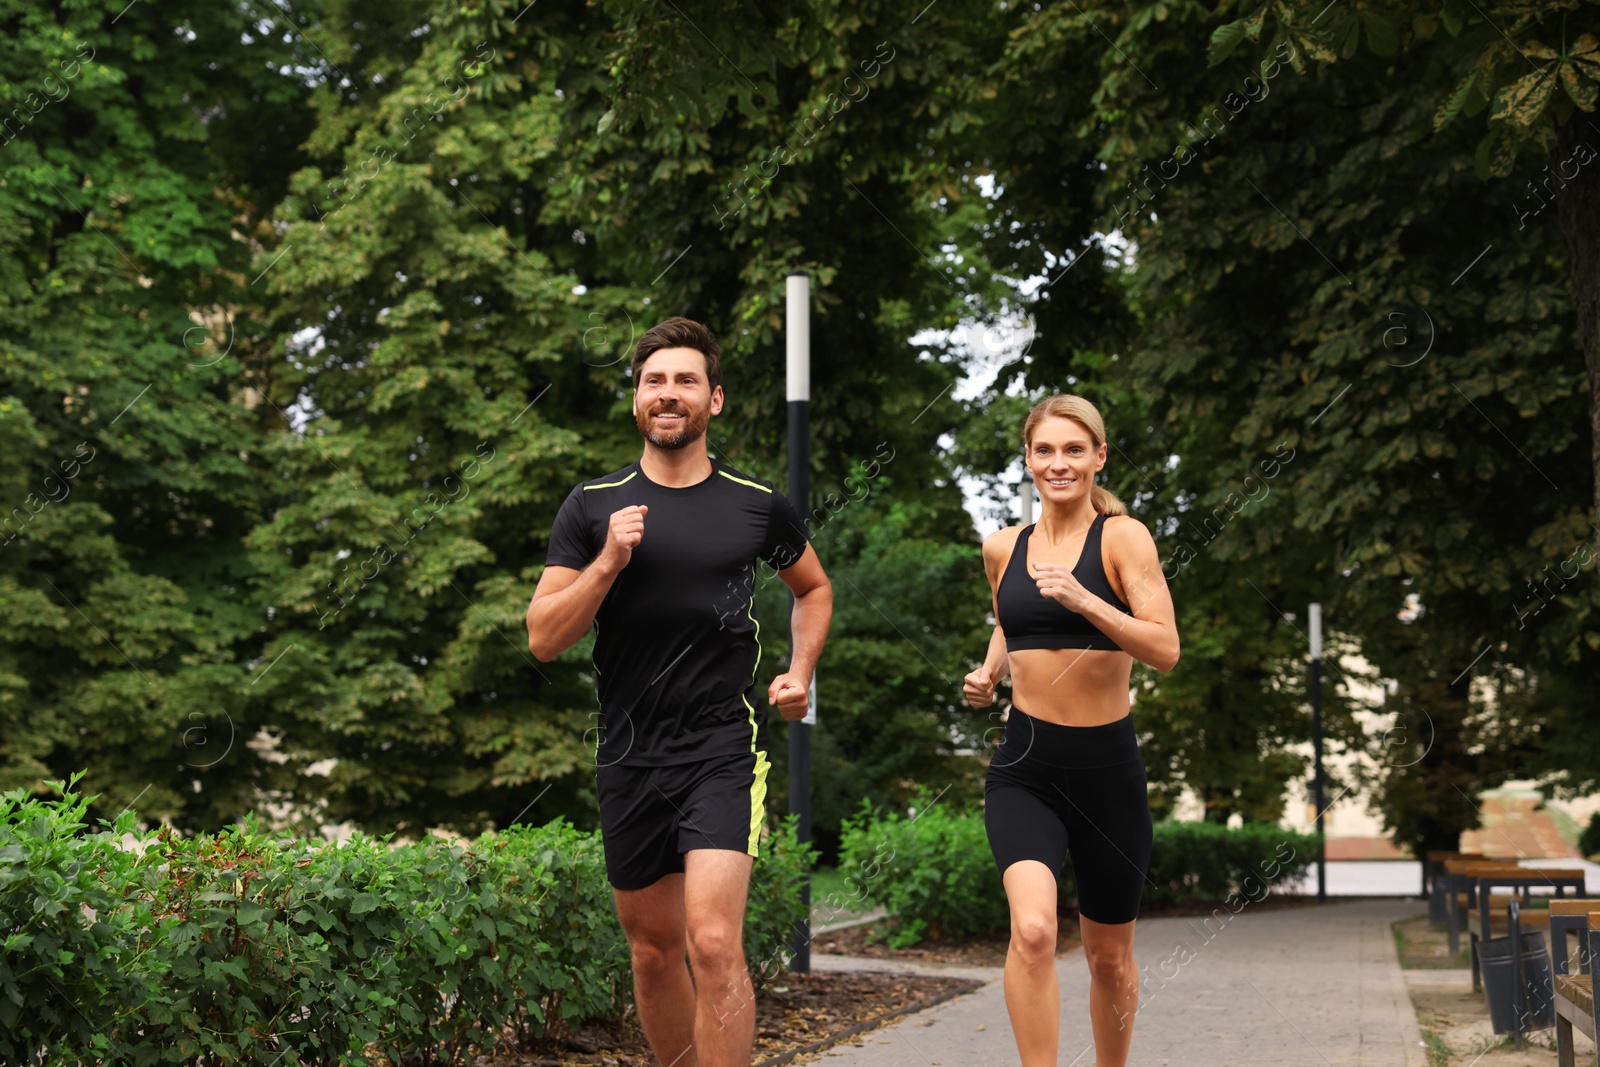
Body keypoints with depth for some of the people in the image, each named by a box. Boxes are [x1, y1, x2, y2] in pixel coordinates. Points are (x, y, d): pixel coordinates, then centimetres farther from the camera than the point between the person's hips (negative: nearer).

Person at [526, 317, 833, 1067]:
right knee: (654, 949, 13)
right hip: (628, 756, 2)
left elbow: (813, 587, 22)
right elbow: (543, 638, -1)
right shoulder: (593, 507, 3)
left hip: (724, 749, -2)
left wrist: (800, 671, 7)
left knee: (714, 942, -17)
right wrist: (608, 562, -14)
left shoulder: (758, 505, 3)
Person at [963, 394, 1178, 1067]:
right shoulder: (1003, 548, 7)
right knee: (1033, 929, -24)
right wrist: (990, 672, 8)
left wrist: (1082, 599, -26)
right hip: (1024, 766, 2)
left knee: (1109, 957, 13)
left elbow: (1166, 650, -15)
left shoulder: (1122, 537, -5)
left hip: (1107, 767, -1)